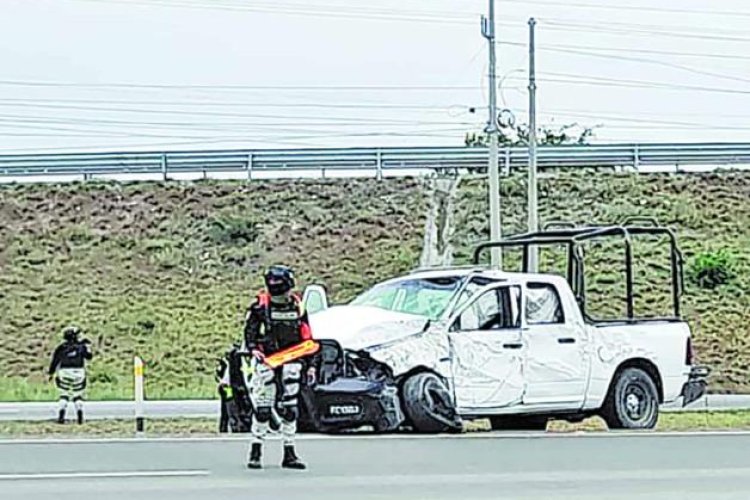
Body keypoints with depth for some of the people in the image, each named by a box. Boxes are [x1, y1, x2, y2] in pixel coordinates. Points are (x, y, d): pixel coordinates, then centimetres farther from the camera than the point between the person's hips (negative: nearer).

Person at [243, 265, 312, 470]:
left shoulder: (297, 306, 9)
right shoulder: (260, 306, -2)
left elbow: (306, 336, 15)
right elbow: (250, 330, -3)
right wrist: (253, 349, -21)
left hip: (290, 362, 3)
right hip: (266, 360, -3)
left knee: (290, 408, 5)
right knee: (262, 407, -6)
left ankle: (289, 454, 12)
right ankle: (255, 452, 3)